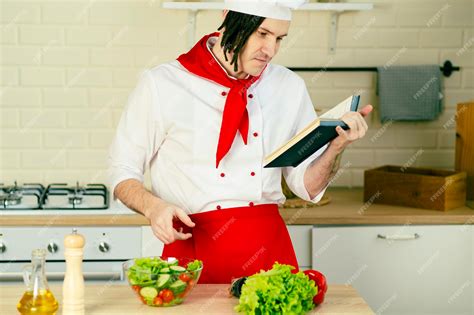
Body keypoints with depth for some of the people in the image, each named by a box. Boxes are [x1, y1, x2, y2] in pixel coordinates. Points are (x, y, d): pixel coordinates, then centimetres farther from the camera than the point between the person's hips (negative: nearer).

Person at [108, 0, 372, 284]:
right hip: (195, 245, -2)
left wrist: (337, 146, -9)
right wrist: (153, 206, -18)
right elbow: (123, 174, 1)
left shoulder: (290, 87, 6)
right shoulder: (160, 84, -4)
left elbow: (308, 186, 9)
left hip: (269, 247, 3)